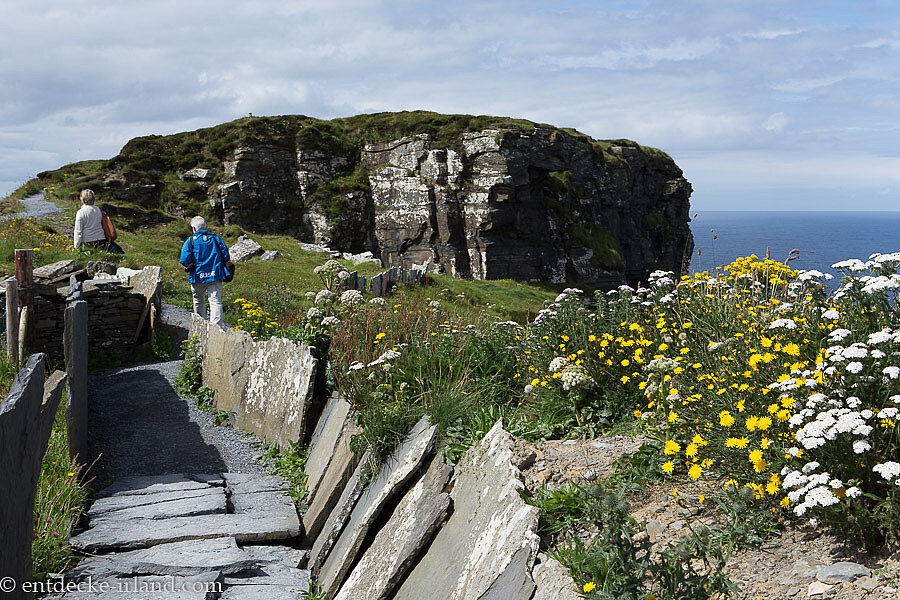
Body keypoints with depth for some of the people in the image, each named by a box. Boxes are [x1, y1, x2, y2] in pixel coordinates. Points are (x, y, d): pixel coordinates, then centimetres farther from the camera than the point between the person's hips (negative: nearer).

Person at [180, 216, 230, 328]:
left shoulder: (190, 241, -3)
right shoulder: (216, 239, 5)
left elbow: (184, 261, -10)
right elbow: (226, 256, 4)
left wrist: (190, 266, 11)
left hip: (198, 276, -1)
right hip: (215, 276, 1)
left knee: (199, 302, 16)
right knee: (216, 301, -4)